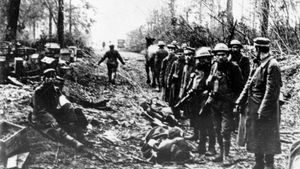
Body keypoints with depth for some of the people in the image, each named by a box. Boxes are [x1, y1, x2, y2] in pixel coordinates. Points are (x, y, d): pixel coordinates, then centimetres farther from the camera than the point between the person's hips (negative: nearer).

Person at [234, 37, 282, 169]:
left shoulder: (272, 65, -16)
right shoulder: (258, 64, 12)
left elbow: (271, 90, -20)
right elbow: (249, 84, 15)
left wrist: (263, 110, -21)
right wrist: (239, 102, 11)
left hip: (266, 110, -9)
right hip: (253, 108, 9)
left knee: (267, 139, 1)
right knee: (255, 138, 16)